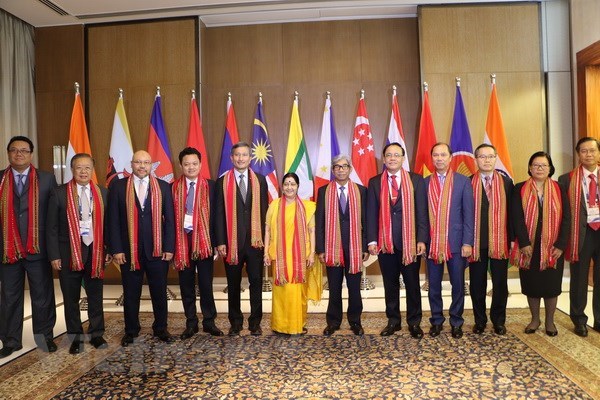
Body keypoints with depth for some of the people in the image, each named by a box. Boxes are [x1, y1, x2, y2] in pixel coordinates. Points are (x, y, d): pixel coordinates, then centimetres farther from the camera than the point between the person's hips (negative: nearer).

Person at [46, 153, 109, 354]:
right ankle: (75, 337, 24)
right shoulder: (59, 193, -3)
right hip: (68, 252, -1)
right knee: (71, 298, 10)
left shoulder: (102, 193, 3)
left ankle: (96, 334, 25)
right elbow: (51, 227, -3)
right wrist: (54, 255, -7)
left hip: (95, 251, 2)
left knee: (96, 296, 11)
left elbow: (108, 223, 5)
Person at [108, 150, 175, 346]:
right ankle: (131, 330, 28)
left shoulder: (163, 187, 4)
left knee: (159, 292, 9)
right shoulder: (118, 186, 2)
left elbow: (169, 219, 2)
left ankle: (161, 328, 26)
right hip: (129, 250, 0)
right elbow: (113, 220, 0)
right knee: (131, 294, 11)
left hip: (157, 250, 1)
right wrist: (116, 249, -6)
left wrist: (169, 248, -4)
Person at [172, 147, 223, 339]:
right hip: (182, 239, 2)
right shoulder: (173, 188, 4)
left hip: (204, 238, -1)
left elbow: (215, 213, -2)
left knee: (206, 283, 6)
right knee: (186, 285, 10)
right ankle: (191, 323, 23)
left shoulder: (210, 185, 1)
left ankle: (209, 321, 20)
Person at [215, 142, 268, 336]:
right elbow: (219, 214, 0)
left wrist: (265, 238, 0)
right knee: (233, 285, 10)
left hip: (255, 240, 1)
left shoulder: (260, 180, 5)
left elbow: (264, 211, 5)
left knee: (256, 282, 7)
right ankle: (235, 323, 25)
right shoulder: (222, 182, 2)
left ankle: (255, 323, 21)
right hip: (232, 241, 0)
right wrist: (220, 242, -6)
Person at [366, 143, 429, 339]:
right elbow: (371, 213, 4)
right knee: (390, 284, 12)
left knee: (412, 284, 8)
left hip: (410, 241, -1)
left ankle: (414, 322, 23)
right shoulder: (375, 182, 6)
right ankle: (393, 320, 26)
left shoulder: (416, 180, 2)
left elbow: (422, 212, -1)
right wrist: (372, 240, -3)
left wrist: (422, 240, -8)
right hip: (385, 242, 1)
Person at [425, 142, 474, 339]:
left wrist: (467, 242, -7)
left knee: (458, 285, 8)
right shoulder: (425, 183, 5)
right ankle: (436, 321, 23)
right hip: (432, 243, 1)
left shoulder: (463, 181, 2)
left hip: (456, 242, -1)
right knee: (434, 285, 9)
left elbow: (468, 214, -1)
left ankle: (456, 322, 23)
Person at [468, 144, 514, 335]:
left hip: (500, 241, 1)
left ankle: (499, 321, 26)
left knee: (500, 283, 10)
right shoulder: (468, 183, 0)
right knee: (477, 284, 9)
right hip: (476, 241, -1)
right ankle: (480, 320, 23)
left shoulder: (506, 182, 5)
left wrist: (511, 238, -2)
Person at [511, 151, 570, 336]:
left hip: (552, 247, 1)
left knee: (551, 284, 7)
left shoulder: (558, 189, 3)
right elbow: (517, 218, -6)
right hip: (529, 246, 0)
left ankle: (550, 321, 24)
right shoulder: (520, 189, 0)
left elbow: (566, 218, -1)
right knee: (531, 283, 8)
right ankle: (535, 319, 24)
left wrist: (561, 245, -9)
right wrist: (524, 243, -14)